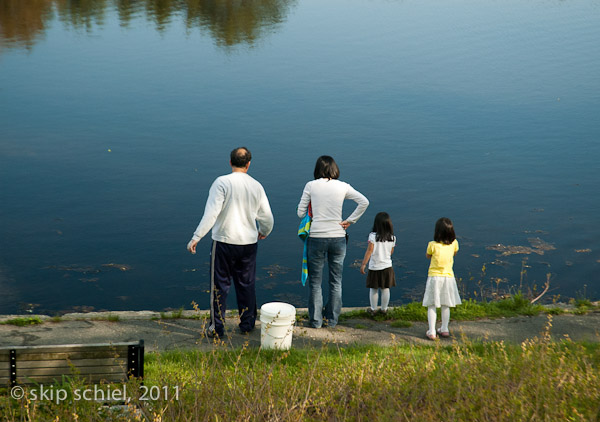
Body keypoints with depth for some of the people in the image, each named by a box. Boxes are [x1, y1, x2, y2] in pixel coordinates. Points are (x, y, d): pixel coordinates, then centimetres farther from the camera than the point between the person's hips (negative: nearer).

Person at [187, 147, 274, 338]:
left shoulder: (222, 182, -10)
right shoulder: (256, 186, 4)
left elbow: (211, 213, -19)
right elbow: (267, 218, 11)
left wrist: (196, 237, -18)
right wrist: (264, 232, 32)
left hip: (224, 242, -4)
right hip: (249, 243, 4)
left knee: (220, 285, 5)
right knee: (246, 285, 15)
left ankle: (216, 327, 9)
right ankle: (247, 324, 24)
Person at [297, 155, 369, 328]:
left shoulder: (311, 186, -3)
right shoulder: (343, 187, 1)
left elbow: (300, 213, -1)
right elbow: (364, 202, -2)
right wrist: (350, 221, 2)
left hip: (316, 238, -2)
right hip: (338, 238, 2)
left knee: (315, 281, 10)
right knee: (336, 281, 14)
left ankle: (316, 320, 15)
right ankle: (332, 319, 20)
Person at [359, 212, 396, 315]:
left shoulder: (373, 236, -14)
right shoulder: (392, 237, -2)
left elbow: (369, 251, -17)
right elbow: (391, 252, 7)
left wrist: (363, 264, -13)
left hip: (374, 267, -3)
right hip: (387, 266, 3)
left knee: (373, 289, 10)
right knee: (385, 288, 11)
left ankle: (373, 309, 18)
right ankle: (384, 309, 20)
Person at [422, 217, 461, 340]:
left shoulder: (433, 245, -16)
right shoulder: (454, 243, -8)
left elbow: (427, 256, 4)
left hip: (434, 277, -3)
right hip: (448, 277, 3)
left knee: (432, 305, 4)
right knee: (446, 305, 17)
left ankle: (431, 332, 1)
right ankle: (444, 329, 25)